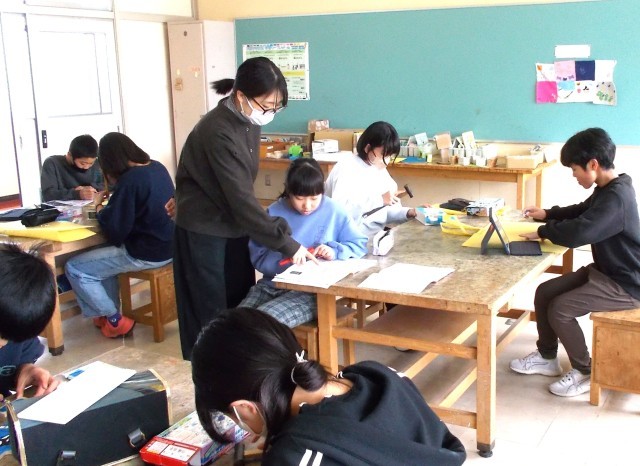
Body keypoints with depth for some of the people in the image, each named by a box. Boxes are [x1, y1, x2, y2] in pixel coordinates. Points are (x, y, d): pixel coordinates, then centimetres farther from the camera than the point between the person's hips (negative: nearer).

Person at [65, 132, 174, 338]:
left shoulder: (129, 180, -21)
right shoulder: (158, 168, 3)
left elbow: (115, 231, -19)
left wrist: (99, 207, -2)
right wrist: (108, 206, 14)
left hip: (148, 253, -9)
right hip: (169, 244, 9)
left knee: (74, 269, 3)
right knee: (103, 254, 29)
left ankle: (115, 321, 12)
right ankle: (110, 312, 30)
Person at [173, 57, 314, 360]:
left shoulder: (247, 120, -1)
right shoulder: (219, 131, -27)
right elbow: (242, 198, -28)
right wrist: (287, 244, -25)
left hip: (234, 225, 8)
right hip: (204, 230, -8)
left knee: (242, 305, 12)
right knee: (210, 313, 2)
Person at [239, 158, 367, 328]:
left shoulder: (334, 212, 0)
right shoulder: (274, 212, 3)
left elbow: (360, 244, 6)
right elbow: (257, 256, 0)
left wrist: (335, 251, -13)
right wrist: (283, 258, -18)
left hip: (312, 291, -3)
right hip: (271, 285, 3)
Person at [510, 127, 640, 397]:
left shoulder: (617, 197, -27)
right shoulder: (607, 190, 6)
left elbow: (578, 232, -36)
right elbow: (582, 211, 26)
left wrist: (544, 231, -17)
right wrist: (547, 214, 11)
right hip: (605, 271, 10)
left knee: (560, 309, -19)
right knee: (544, 292, 3)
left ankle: (585, 372, 0)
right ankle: (547, 357, 19)